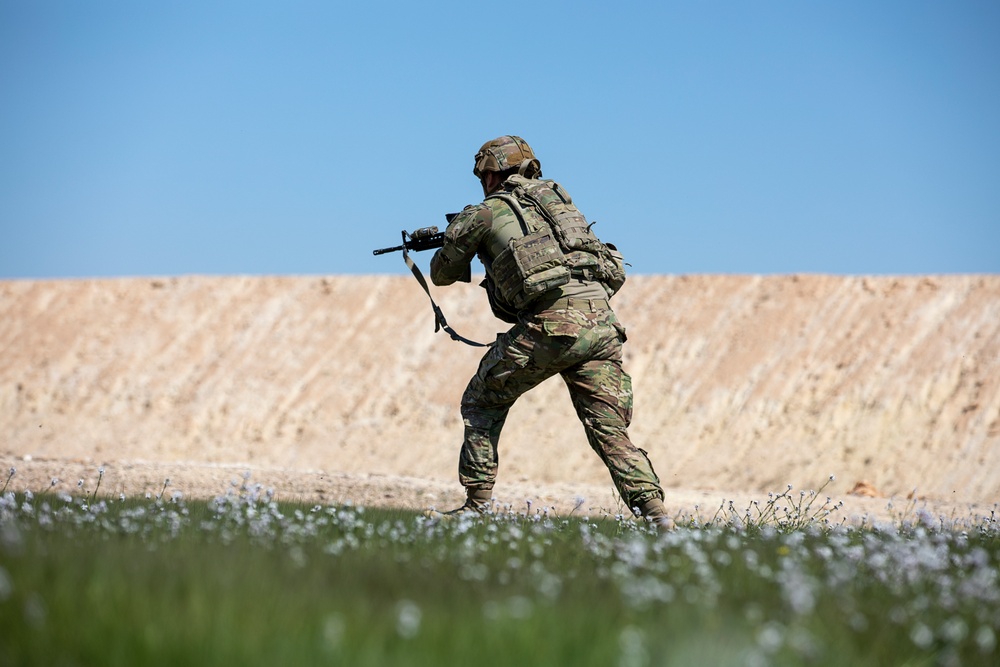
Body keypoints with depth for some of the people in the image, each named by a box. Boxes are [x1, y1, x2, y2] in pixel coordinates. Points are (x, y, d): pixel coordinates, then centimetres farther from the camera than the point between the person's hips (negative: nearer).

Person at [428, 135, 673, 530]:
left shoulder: (484, 214, 14)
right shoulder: (558, 197, 28)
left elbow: (443, 274, 27)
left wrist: (451, 244, 51)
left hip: (550, 323, -4)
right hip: (601, 321, 4)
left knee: (483, 404, 17)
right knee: (609, 431, 6)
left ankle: (477, 504, 14)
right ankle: (657, 515, -10)